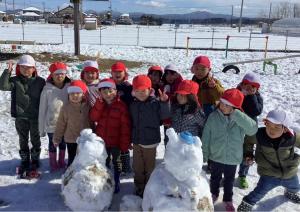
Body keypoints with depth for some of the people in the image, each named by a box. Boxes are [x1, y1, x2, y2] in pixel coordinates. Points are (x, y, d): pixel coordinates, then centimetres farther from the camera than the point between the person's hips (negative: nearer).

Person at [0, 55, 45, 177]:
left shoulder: (40, 81, -4)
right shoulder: (15, 81, -3)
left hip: (35, 117, -1)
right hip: (20, 117, 1)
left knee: (35, 139, 13)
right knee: (23, 140, 14)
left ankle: (35, 160, 30)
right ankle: (25, 161, 29)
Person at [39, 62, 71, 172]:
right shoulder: (47, 89, -11)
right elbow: (42, 109, -5)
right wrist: (41, 128, -2)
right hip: (52, 123, -2)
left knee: (63, 143, 18)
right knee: (52, 144, 13)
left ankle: (61, 162, 38)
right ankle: (53, 164, 32)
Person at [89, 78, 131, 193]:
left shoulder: (121, 106, -13)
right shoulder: (99, 104, 2)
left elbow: (126, 126, -14)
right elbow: (93, 118, -14)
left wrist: (125, 144, -15)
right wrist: (100, 103, -22)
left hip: (116, 142, -4)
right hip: (102, 141, 4)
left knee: (116, 162, 14)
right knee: (104, 162, 18)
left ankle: (116, 182, 29)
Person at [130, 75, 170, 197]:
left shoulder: (155, 103, -13)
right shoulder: (133, 104, 3)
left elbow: (165, 116, -19)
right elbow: (131, 121, 11)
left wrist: (164, 102, -33)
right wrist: (130, 138, 11)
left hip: (150, 141, -5)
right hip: (136, 141, 5)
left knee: (149, 166, 10)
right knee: (137, 166, 15)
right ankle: (139, 187, 32)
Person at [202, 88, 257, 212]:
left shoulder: (240, 119, -15)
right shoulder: (213, 116, -14)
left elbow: (253, 129, -33)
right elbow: (206, 136, -7)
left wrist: (236, 114, -37)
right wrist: (204, 154, -2)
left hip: (233, 158, 0)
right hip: (216, 156, 1)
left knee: (229, 180, 21)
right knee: (215, 177, 24)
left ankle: (228, 199, 43)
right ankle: (214, 194, 50)